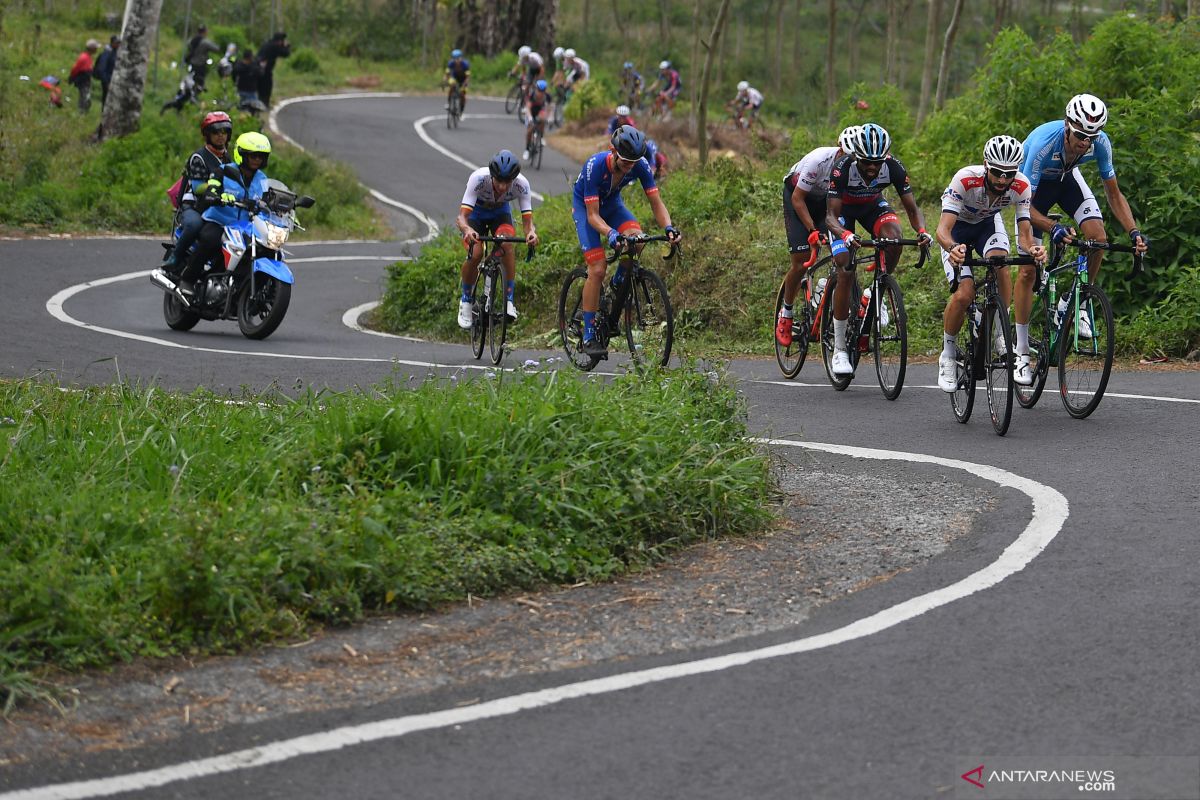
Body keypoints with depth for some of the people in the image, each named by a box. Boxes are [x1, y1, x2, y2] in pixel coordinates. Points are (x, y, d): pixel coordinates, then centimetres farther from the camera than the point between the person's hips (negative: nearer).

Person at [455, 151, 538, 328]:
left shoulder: (521, 184, -33)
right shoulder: (478, 178, -39)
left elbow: (527, 219, -31)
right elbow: (462, 216, -42)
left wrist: (531, 232, -55)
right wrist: (467, 230, -65)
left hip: (500, 211, 1)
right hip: (475, 212, -1)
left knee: (507, 245, -29)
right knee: (475, 254, -24)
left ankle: (509, 300, -19)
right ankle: (466, 300, 2)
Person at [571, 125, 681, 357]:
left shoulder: (640, 165, -24)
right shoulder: (595, 166, -35)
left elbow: (656, 202, -19)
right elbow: (593, 215, -34)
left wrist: (668, 227, -39)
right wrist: (610, 234, -53)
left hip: (612, 203, 4)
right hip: (584, 207, -4)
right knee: (597, 268, -17)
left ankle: (619, 282, 0)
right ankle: (589, 336, -9)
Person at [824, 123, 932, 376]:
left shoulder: (894, 168, -29)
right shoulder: (842, 168, -35)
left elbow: (912, 209, -24)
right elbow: (831, 216, -36)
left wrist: (922, 231, -45)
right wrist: (844, 234, -57)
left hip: (872, 205, 2)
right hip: (843, 208, -2)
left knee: (893, 237, -32)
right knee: (846, 271, -17)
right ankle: (839, 350, -11)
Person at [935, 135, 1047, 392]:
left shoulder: (1021, 186, -29)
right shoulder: (965, 179, -37)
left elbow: (1024, 233, -27)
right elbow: (942, 230, -41)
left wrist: (1032, 248, -51)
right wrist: (952, 248, -63)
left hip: (989, 223, 2)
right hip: (958, 229, -2)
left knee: (1000, 264, -32)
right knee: (964, 294, -20)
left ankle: (1001, 332, -15)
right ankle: (948, 355, 2)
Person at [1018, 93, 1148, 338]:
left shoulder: (1100, 143, -28)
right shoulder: (1044, 143, -40)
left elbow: (1114, 194, -15)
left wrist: (1134, 232, -30)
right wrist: (1053, 228, -55)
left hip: (1066, 176, 4)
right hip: (1033, 183, -3)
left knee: (1098, 237, -21)